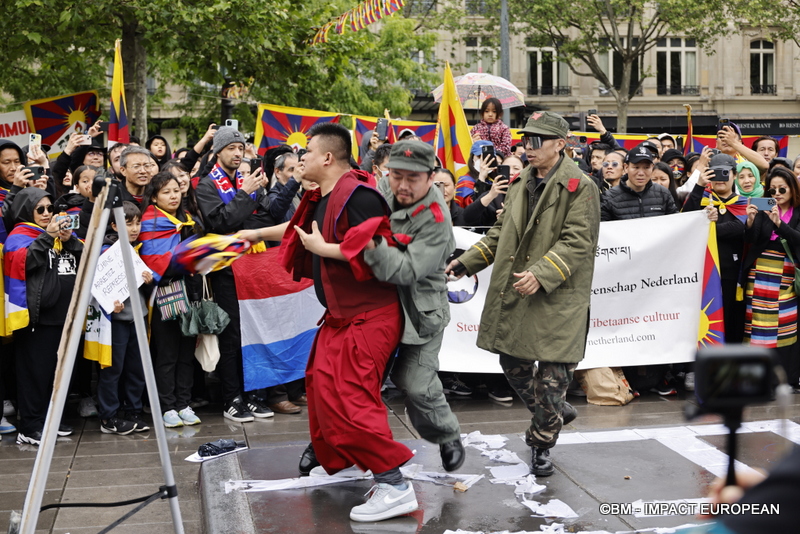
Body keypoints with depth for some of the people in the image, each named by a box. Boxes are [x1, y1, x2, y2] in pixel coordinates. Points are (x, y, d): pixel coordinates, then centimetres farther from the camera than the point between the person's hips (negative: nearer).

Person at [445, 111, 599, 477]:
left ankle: (541, 445, 16)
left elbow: (577, 243, -15)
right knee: (513, 364, 13)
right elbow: (500, 233, 21)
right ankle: (552, 414, 37)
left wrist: (541, 275, -26)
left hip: (557, 298, -7)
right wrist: (466, 262, 11)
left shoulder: (579, 186, -8)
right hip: (513, 296, 7)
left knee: (553, 375, -1)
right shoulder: (521, 185, 15)